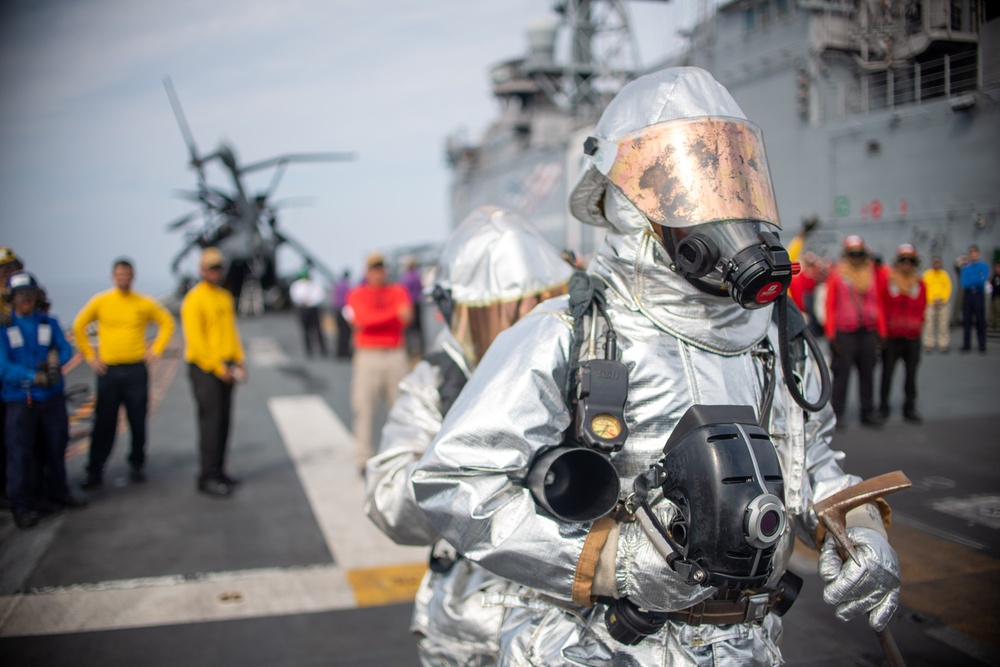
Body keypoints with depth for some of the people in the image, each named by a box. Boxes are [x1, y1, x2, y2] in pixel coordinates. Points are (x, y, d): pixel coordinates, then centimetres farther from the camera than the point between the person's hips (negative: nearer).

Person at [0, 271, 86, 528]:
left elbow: (66, 349, 4)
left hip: (52, 397, 4)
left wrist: (56, 358, -19)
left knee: (56, 448, 13)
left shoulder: (49, 323, 9)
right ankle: (21, 506, 5)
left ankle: (57, 494, 30)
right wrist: (34, 377, -22)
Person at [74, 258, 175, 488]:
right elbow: (79, 326, 8)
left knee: (138, 422, 5)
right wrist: (90, 355, 3)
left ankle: (137, 465, 19)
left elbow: (167, 323, 12)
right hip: (108, 371, -1)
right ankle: (95, 471, 7)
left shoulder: (144, 303, 2)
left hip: (136, 371, 1)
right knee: (104, 423, 0)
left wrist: (155, 349, 4)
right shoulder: (100, 301, 1)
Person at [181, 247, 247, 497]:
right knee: (211, 421, -6)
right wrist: (218, 368, -16)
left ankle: (219, 472, 17)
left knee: (224, 422, 9)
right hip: (204, 368, -7)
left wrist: (239, 360, 6)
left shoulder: (225, 296, 14)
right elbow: (196, 339, -15)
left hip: (224, 368, 7)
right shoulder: (194, 299, -10)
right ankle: (208, 477, -1)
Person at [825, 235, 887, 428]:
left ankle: (868, 412, 18)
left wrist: (881, 331, 8)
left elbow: (878, 303, 12)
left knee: (867, 373, 9)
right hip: (845, 333, -4)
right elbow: (830, 306, -2)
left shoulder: (872, 273, 10)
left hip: (868, 332, 4)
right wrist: (831, 334, -7)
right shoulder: (837, 274, -1)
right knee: (842, 373, -1)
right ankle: (837, 413, 6)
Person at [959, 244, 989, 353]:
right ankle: (966, 345, 8)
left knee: (980, 321, -1)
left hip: (979, 294, -2)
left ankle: (982, 346, 5)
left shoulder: (983, 266, 1)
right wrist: (975, 281, -12)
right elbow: (963, 282, -3)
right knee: (966, 320, 2)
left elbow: (982, 280, -11)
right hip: (967, 294, 2)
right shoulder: (965, 267, 7)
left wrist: (969, 281, -6)